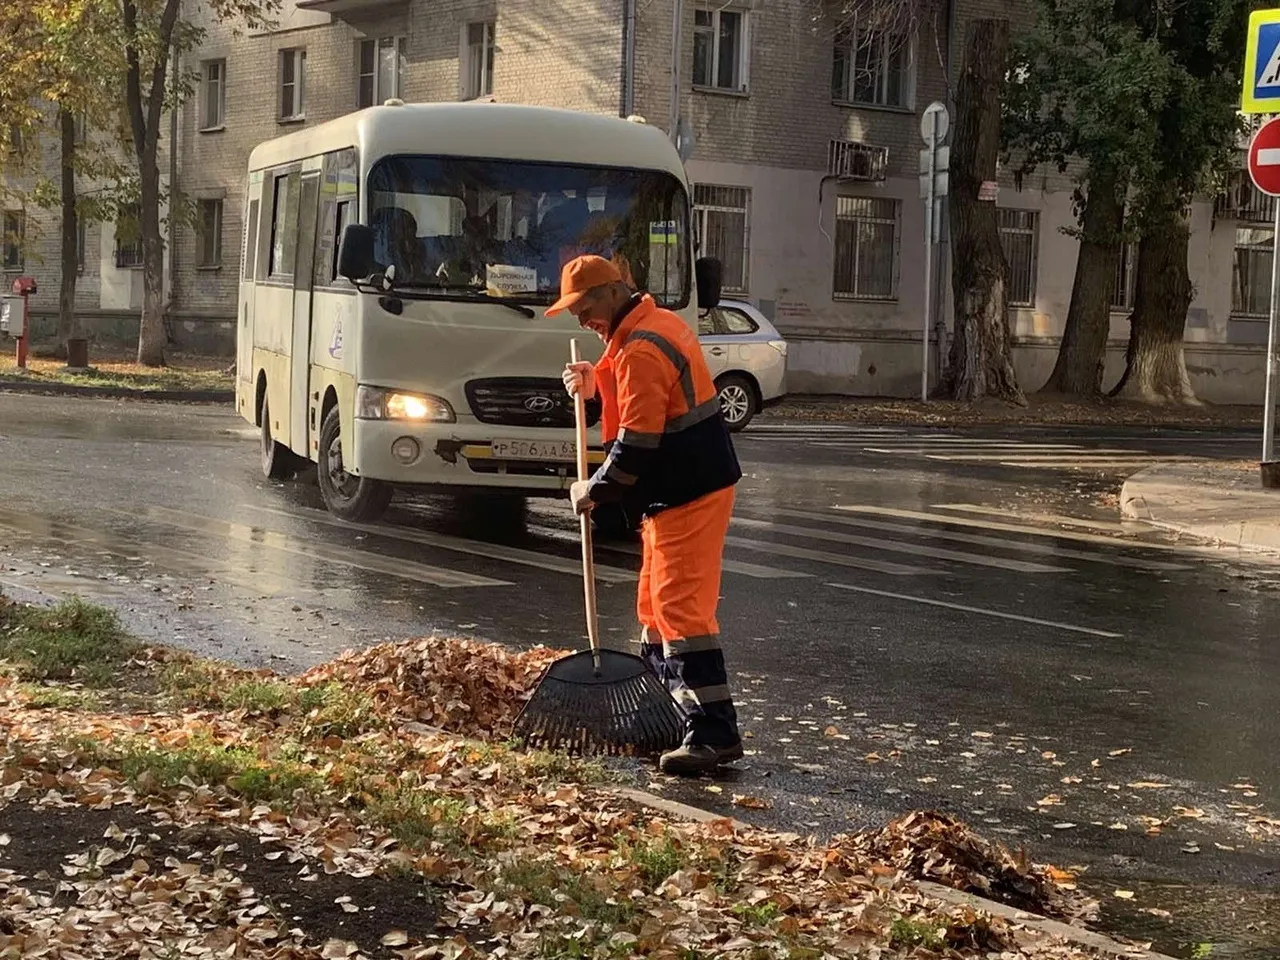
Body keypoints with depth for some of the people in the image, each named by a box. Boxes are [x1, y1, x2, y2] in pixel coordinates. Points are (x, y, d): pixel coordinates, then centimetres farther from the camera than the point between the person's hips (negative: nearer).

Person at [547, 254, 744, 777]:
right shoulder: (654, 323, 13)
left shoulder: (642, 350, -21)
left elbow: (635, 447, -22)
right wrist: (597, 385, 7)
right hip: (680, 492, 11)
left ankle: (715, 731, -13)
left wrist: (593, 490, -8)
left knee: (680, 606, -13)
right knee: (656, 603, 16)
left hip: (689, 496, -11)